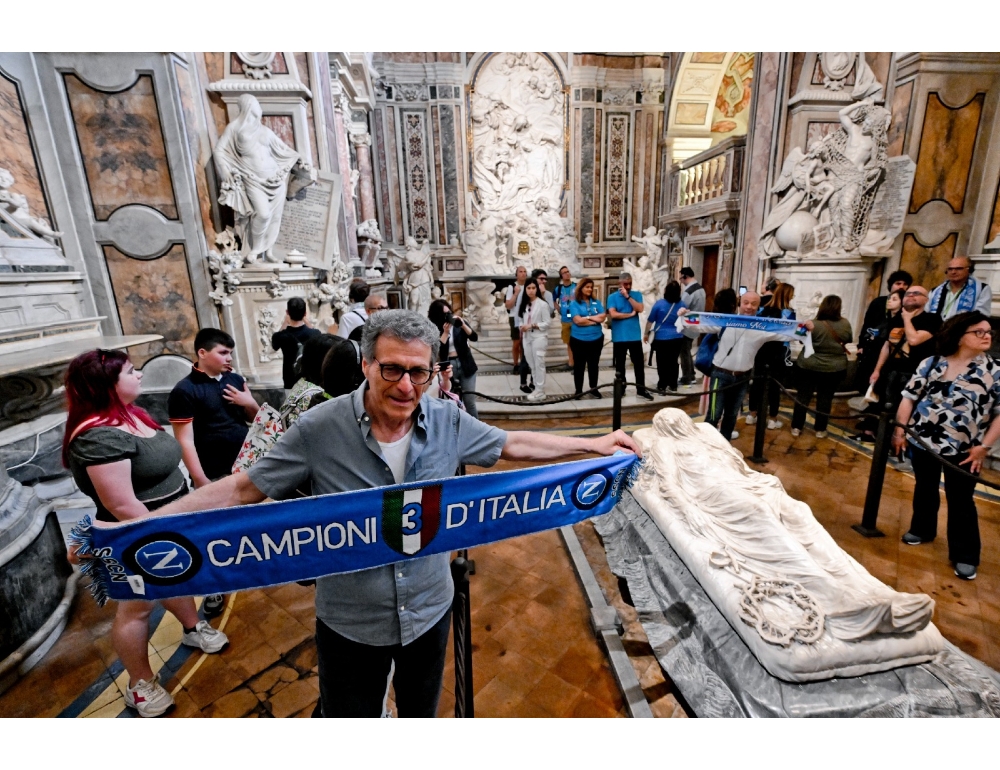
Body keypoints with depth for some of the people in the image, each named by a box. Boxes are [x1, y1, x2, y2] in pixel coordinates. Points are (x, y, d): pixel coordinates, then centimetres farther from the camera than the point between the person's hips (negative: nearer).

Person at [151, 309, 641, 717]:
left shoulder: (448, 421, -15)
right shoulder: (319, 430, -23)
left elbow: (512, 445, -3)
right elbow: (245, 488, -13)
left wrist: (595, 445, 0)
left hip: (429, 610, 3)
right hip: (350, 624, -2)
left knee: (421, 712, 29)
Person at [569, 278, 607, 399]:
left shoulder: (597, 302, 8)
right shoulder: (574, 303, -4)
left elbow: (603, 317, -4)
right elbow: (577, 320, -16)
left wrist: (587, 318, -12)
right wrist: (594, 319, -10)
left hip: (596, 339, 3)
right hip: (579, 340, -3)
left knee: (594, 365, 13)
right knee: (579, 365, 6)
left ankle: (594, 389, 25)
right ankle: (578, 391, 15)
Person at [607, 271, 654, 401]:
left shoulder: (637, 295, 5)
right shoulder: (612, 297, -2)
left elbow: (640, 309, -12)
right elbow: (613, 314, -15)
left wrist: (627, 296, -15)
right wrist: (630, 314, -9)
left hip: (635, 336, 2)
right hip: (619, 337, -1)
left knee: (639, 364, 6)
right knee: (620, 365, 10)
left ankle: (641, 390, 15)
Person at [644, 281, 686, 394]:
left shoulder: (659, 303, -13)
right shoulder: (682, 304, -1)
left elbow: (650, 321, -6)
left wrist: (647, 333, 8)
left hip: (662, 338, -4)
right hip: (677, 338, 4)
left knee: (662, 363, 5)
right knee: (673, 362, 13)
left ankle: (662, 387, 10)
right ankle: (673, 386, 20)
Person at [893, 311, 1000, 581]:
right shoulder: (931, 363, -1)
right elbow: (909, 397, 2)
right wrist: (899, 430, -2)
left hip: (963, 450, -1)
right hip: (923, 441, 1)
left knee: (961, 501, 5)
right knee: (924, 488, 18)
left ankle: (965, 555, 18)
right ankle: (922, 529, 38)